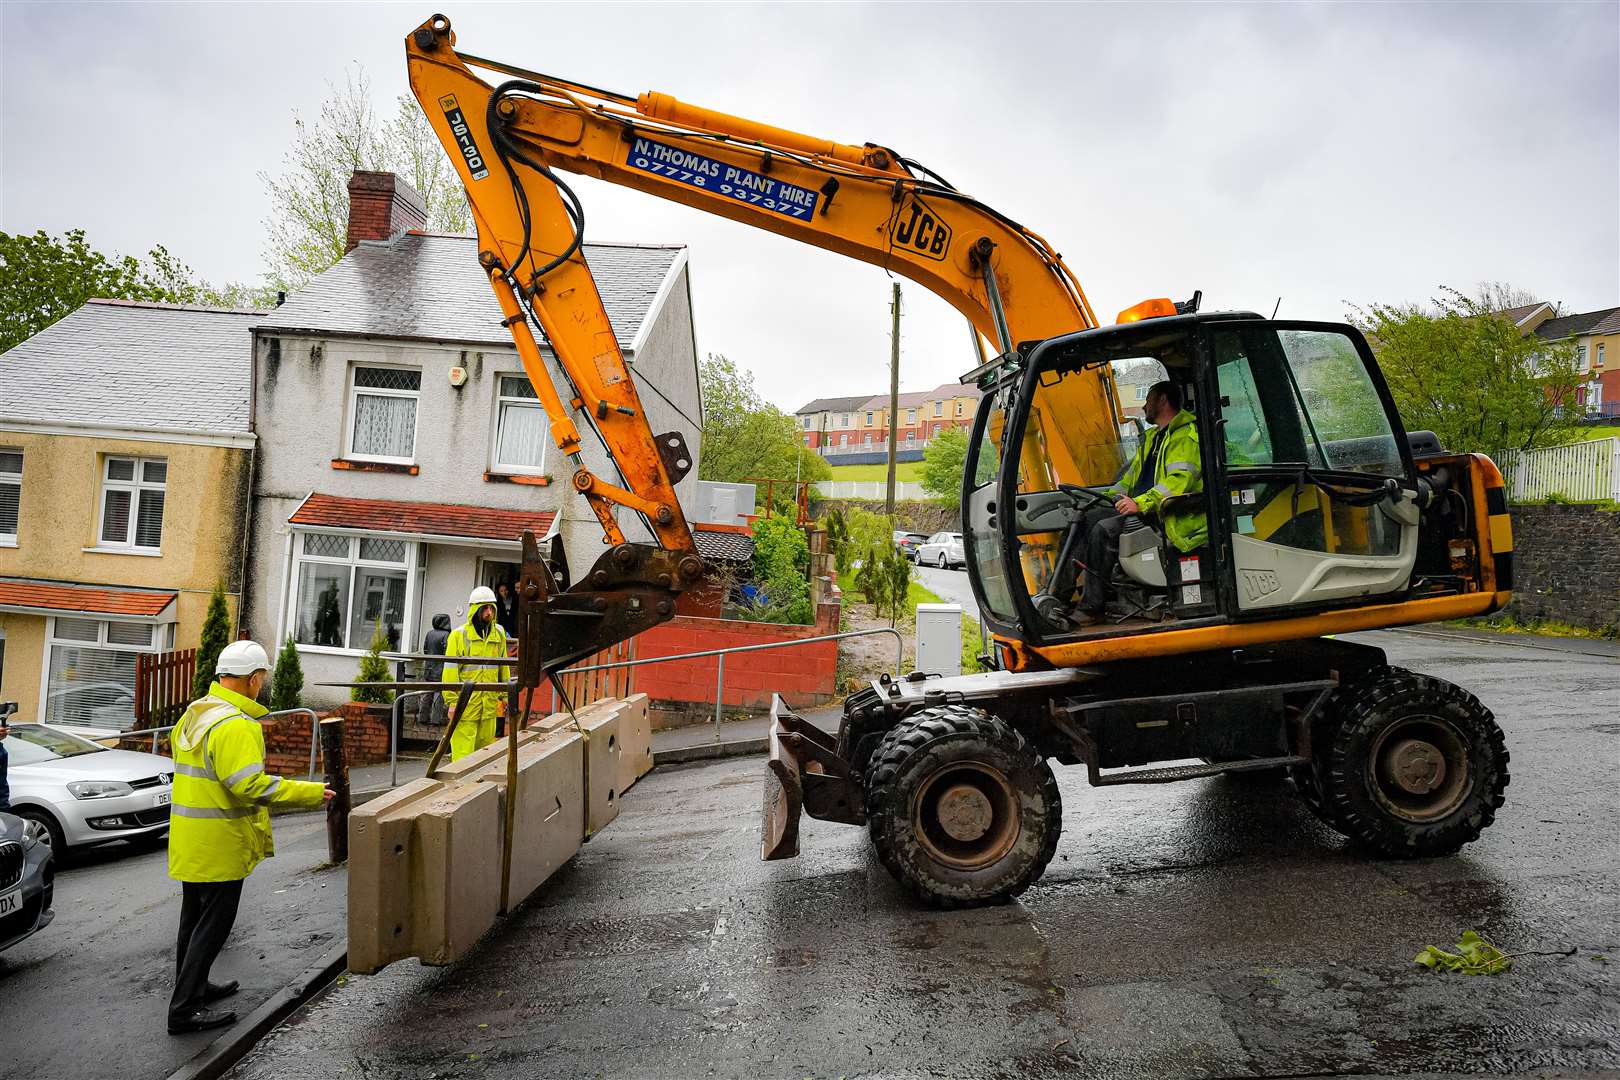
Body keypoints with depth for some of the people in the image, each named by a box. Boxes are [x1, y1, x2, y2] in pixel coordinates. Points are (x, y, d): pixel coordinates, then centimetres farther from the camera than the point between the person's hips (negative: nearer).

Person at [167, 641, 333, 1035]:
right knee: (213, 923, 1)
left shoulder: (195, 714, 9)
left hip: (190, 841, 10)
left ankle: (193, 986, 38)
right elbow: (250, 785, -30)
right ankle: (184, 1009, 7)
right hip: (218, 844, -10)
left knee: (195, 915, 22)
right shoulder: (234, 725, -23)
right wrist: (310, 793, -25)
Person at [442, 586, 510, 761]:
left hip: (489, 704, 5)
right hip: (465, 704, -5)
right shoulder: (459, 635, -5)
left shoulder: (499, 633, 10)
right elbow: (450, 670, -7)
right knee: (463, 751, -4)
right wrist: (452, 702, -11)